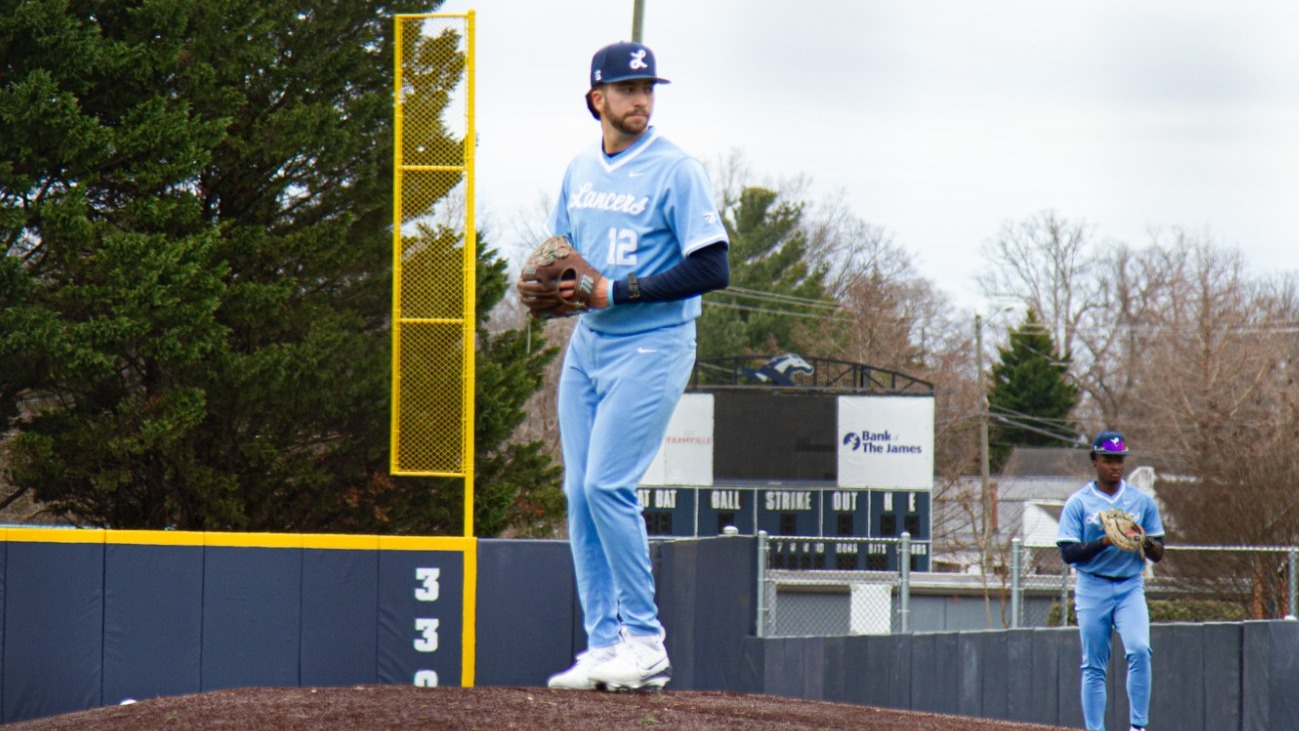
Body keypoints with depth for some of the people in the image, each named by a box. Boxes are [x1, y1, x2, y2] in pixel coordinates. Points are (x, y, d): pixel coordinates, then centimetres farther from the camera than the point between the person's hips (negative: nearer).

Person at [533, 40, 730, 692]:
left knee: (607, 485, -15)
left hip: (652, 346, -7)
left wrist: (621, 290, -17)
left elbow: (713, 269, -15)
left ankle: (646, 643, -6)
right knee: (580, 492, 4)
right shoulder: (580, 170, 12)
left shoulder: (676, 170, -9)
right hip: (587, 342, 7)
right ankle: (604, 646, 9)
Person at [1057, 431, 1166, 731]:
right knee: (1093, 667, 0)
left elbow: (1158, 553, 8)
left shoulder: (1143, 501, 8)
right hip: (1092, 590, -1)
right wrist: (1104, 542, -20)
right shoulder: (1078, 503, 1)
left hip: (1131, 586, 1)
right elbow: (1068, 552, -7)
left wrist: (1143, 541, -14)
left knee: (1139, 649, -20)